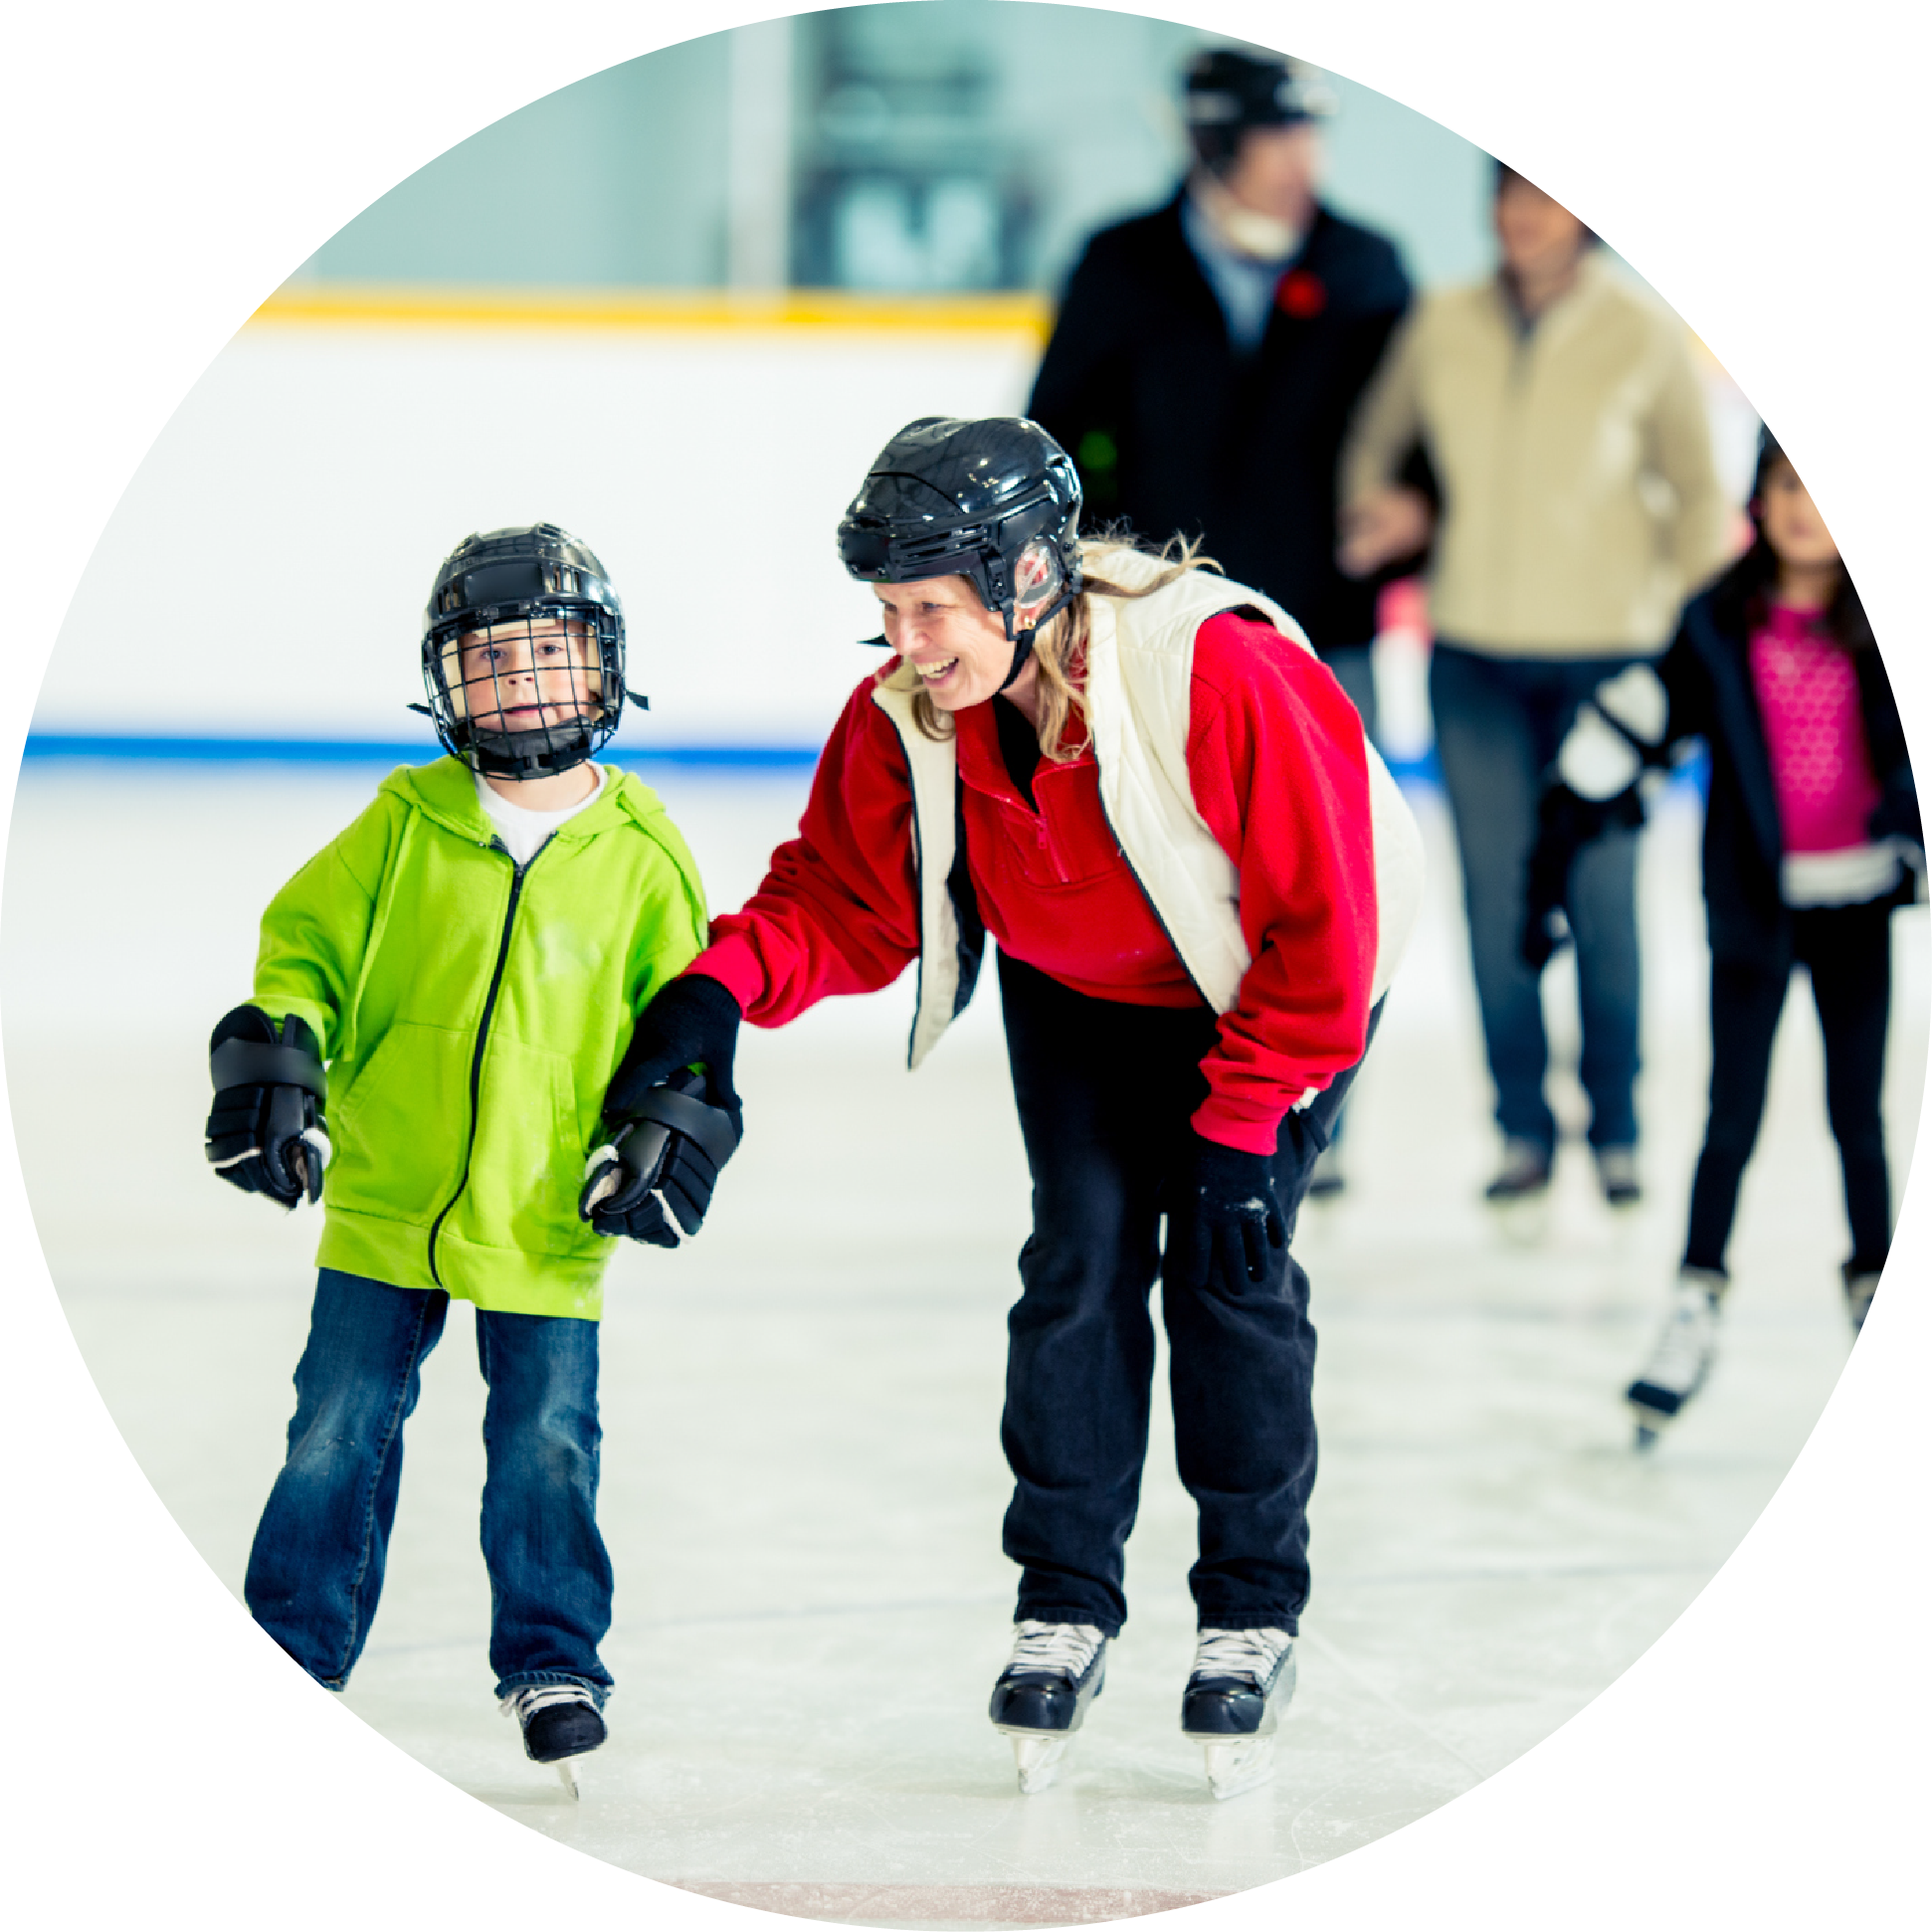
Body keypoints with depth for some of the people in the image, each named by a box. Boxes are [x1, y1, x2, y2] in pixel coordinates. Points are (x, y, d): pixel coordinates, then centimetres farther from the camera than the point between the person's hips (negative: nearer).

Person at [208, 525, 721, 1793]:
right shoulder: (403, 825, 0)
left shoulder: (642, 857, 0)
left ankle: (553, 1661, 19)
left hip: (549, 1221, -1)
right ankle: (292, 1647, 20)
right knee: (338, 1429, 6)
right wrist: (274, 1053, -11)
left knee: (547, 1443, 2)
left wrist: (670, 1134, -6)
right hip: (384, 1203, 1)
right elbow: (306, 946, 5)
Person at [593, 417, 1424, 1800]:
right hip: (1075, 992, 4)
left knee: (1227, 1262, -12)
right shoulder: (906, 719, -22)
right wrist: (726, 982, -32)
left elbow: (1322, 920, -29)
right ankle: (1064, 1605, 5)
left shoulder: (1222, 674, -37)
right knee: (1082, 1249, -7)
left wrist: (1243, 1126, -26)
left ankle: (1255, 1614, 2)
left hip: (1271, 984, -4)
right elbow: (846, 899, -11)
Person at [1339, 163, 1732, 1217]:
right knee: (1496, 899, 3)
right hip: (1473, 656, 2)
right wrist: (1377, 507, -2)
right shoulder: (1444, 326, 2)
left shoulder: (1644, 337, -4)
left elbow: (1697, 494, 5)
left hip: (1605, 653, -2)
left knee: (1600, 894, 3)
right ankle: (1523, 1129, 15)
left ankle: (1615, 1128, 19)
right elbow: (1375, 438, 18)